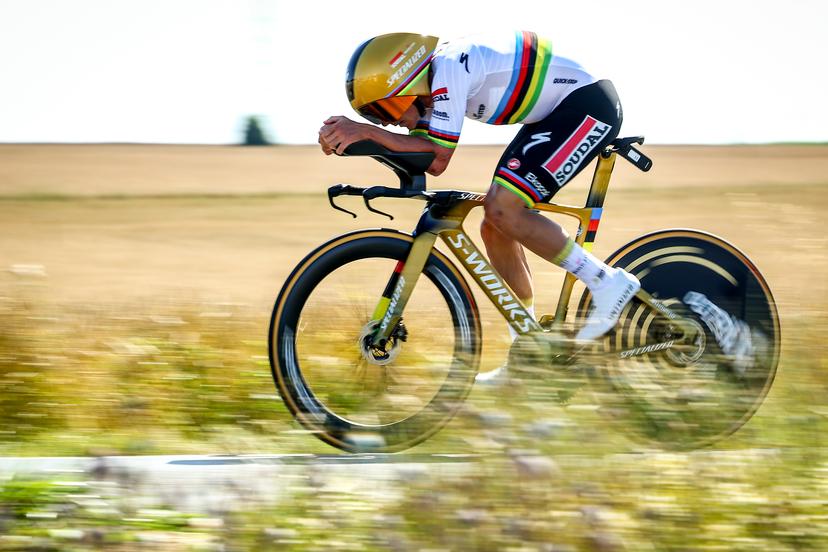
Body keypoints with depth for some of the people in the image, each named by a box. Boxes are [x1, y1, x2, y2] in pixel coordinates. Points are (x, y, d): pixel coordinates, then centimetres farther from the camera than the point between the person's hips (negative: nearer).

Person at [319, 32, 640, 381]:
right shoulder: (429, 77, 4)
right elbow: (413, 154, 0)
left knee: (503, 209, -23)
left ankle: (607, 283, -10)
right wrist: (348, 134, -15)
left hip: (588, 105, -10)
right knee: (495, 228, 5)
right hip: (554, 115, 10)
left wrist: (366, 130, -30)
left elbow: (437, 158, -27)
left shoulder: (448, 69, -25)